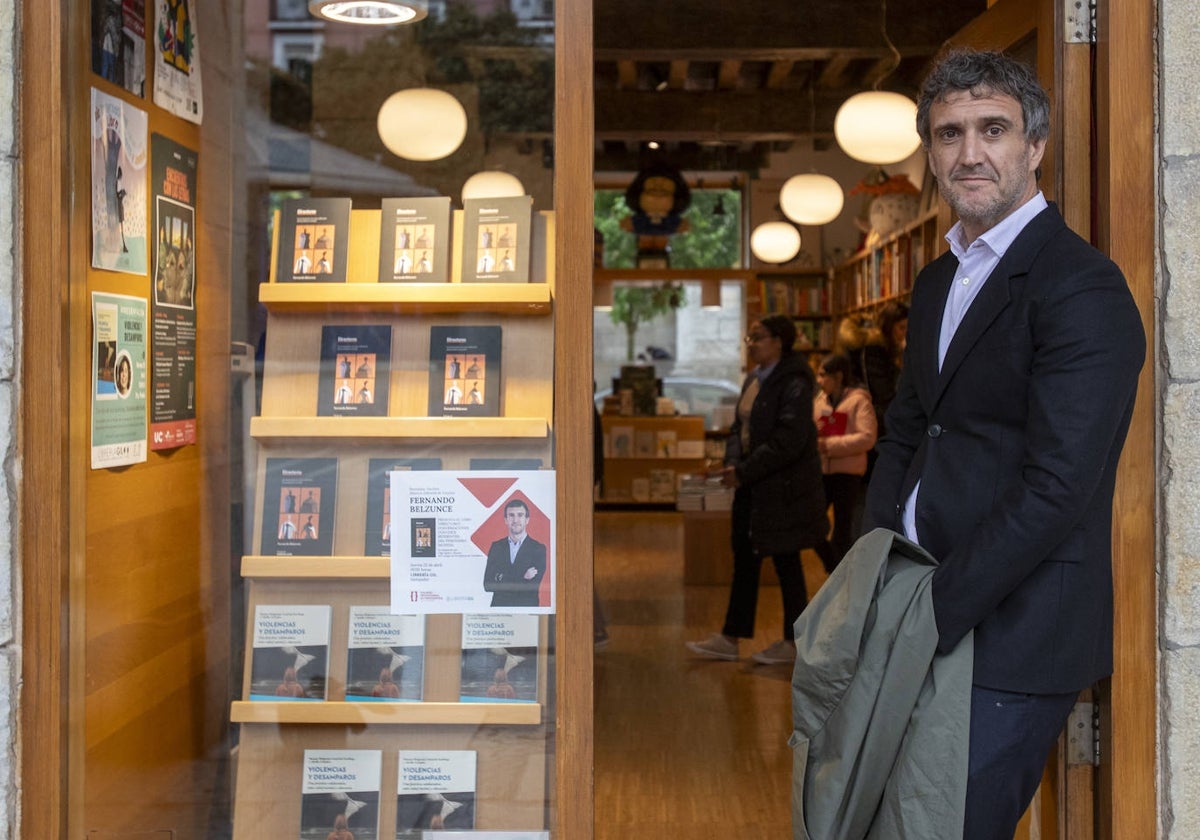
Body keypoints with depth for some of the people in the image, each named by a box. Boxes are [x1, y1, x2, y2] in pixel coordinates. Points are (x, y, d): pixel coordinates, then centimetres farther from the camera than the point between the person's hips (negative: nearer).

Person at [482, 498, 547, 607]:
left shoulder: (538, 549, -2)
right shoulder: (496, 547, 7)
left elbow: (532, 587, -11)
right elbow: (487, 585, -3)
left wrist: (502, 579, -10)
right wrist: (522, 578, -12)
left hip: (526, 608, -2)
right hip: (499, 606, 2)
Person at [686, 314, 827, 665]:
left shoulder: (794, 384, -15)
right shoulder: (754, 379, 12)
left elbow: (788, 441, -22)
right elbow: (739, 426, 15)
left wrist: (745, 471, -21)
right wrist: (733, 463, -4)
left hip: (784, 489, -9)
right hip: (752, 488, 9)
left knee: (786, 562, 2)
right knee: (744, 559, 11)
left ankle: (793, 643, 14)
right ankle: (730, 639, 18)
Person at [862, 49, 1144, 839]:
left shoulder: (1082, 287, -15)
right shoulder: (938, 282, 13)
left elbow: (1056, 488, -21)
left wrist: (934, 614, -19)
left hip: (1016, 636, -8)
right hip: (930, 606, 8)